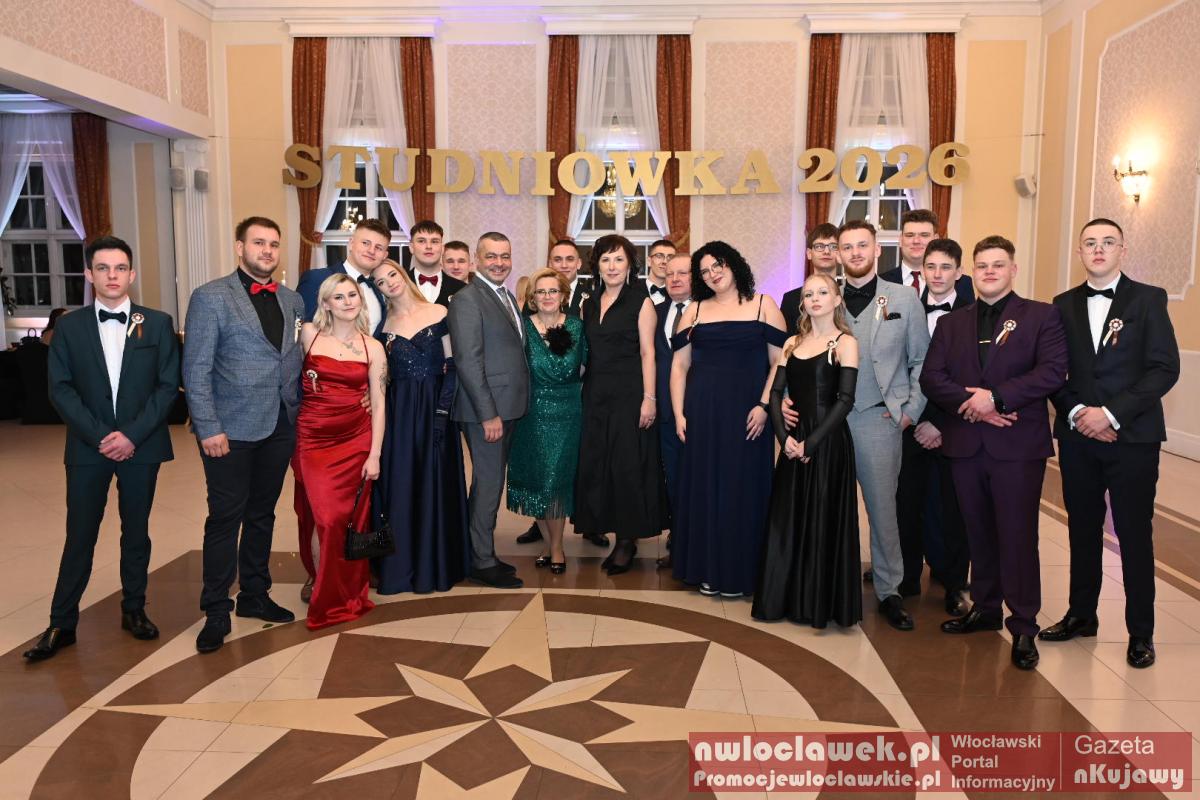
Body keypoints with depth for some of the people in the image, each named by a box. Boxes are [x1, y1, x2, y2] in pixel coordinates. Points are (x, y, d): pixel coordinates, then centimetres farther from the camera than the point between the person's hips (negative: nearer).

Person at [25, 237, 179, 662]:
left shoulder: (157, 323, 1)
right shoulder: (69, 326, 3)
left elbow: (168, 385, -3)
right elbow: (60, 389, -1)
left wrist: (132, 434, -12)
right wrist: (100, 436, -12)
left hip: (141, 446, 0)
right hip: (88, 447, 0)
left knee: (136, 532, 11)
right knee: (79, 536, 5)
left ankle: (134, 610, 25)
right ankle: (62, 624, 15)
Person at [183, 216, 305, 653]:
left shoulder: (292, 301, 11)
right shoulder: (210, 297, -5)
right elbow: (196, 369, -8)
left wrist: (300, 416, 6)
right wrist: (209, 429, -13)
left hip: (280, 427, 5)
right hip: (231, 429, -5)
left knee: (262, 514, 15)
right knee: (225, 518, 2)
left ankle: (254, 596, 28)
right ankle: (216, 611, 14)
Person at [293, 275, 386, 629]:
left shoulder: (372, 347, 3)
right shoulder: (309, 334, 0)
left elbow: (378, 403, 3)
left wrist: (374, 454, -2)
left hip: (356, 441, 1)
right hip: (315, 439, -1)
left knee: (351, 519, 4)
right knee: (325, 517, -5)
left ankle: (348, 590, 23)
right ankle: (325, 594, 16)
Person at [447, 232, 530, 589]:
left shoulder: (509, 297, 15)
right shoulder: (467, 300, -12)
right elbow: (468, 362, -18)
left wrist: (508, 411, 9)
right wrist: (489, 414, -20)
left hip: (508, 408, 9)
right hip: (486, 410, -9)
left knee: (490, 481, 16)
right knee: (489, 483, -1)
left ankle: (480, 553, 27)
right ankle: (483, 563, 12)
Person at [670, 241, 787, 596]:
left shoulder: (763, 305, 4)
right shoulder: (695, 310, 10)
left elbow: (780, 361, -1)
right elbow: (679, 365, 8)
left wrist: (764, 405, -12)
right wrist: (679, 414, 0)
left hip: (747, 412, -2)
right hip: (702, 411, 2)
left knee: (742, 487, 2)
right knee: (703, 485, 6)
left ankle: (739, 571, 16)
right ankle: (706, 569, 18)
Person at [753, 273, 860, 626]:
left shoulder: (845, 343, -3)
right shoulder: (792, 343, 12)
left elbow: (845, 400, -11)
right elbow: (775, 393, 6)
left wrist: (811, 442, -16)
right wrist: (784, 436, -9)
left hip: (828, 442, -5)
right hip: (793, 442, 5)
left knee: (823, 520, 1)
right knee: (787, 519, 9)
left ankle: (823, 604, 14)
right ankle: (788, 598, 22)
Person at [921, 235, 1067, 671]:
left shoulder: (1042, 316, 3)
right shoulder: (951, 323, 13)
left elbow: (1053, 372, -10)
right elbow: (931, 378, 3)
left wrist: (995, 396, -17)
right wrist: (972, 403, -13)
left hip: (1018, 444, -3)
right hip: (966, 443, 4)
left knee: (1017, 535, -2)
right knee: (979, 533, 12)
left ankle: (1023, 626, 9)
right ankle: (985, 609, 26)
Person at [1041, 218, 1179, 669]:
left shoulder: (1148, 299, 0)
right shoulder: (1065, 305, 9)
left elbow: (1165, 368, -7)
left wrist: (1112, 413, -16)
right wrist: (1075, 412, -9)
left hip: (1132, 437, -3)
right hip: (1078, 435, 3)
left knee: (1134, 535, 3)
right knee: (1083, 529, 12)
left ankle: (1140, 632, 16)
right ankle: (1081, 615, 26)